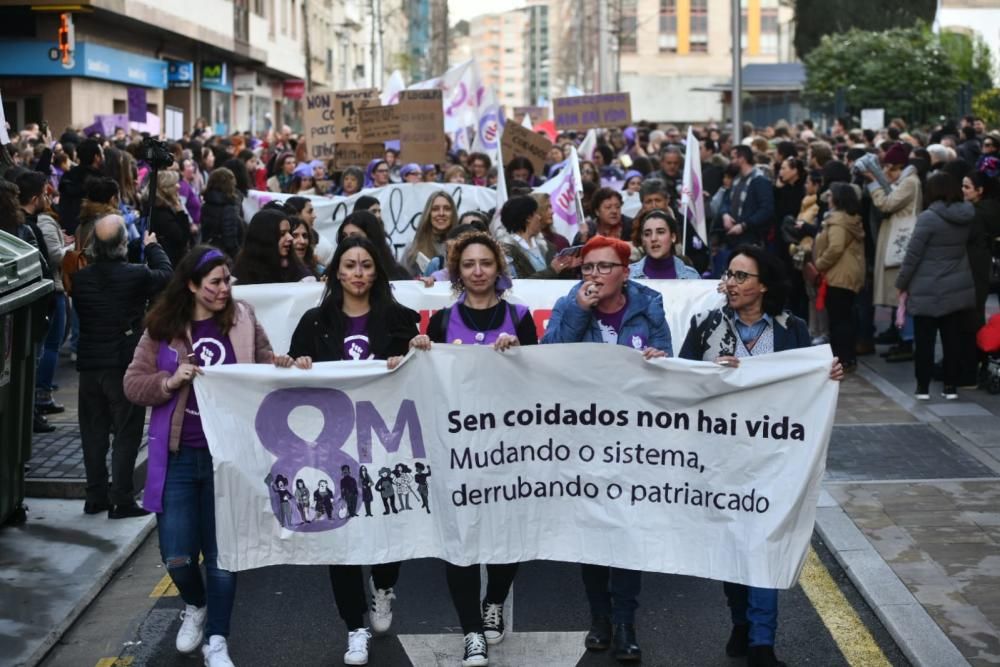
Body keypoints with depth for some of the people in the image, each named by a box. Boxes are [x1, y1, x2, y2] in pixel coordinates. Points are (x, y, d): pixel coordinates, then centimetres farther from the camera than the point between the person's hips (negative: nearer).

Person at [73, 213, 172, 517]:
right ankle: (121, 500, 2)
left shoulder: (81, 278, -4)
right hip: (124, 365, -4)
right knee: (126, 434, 3)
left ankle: (96, 497, 21)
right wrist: (152, 246, 18)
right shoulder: (136, 275, -16)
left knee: (93, 433, 13)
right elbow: (166, 275, 2)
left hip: (89, 366, 4)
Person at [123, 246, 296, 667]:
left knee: (222, 552, 5)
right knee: (176, 554, 2)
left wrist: (286, 365, -10)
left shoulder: (243, 320, 0)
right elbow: (132, 385, 0)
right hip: (178, 455, 0)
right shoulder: (163, 328, -1)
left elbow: (265, 365, 11)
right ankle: (195, 606, 35)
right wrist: (170, 381, -17)